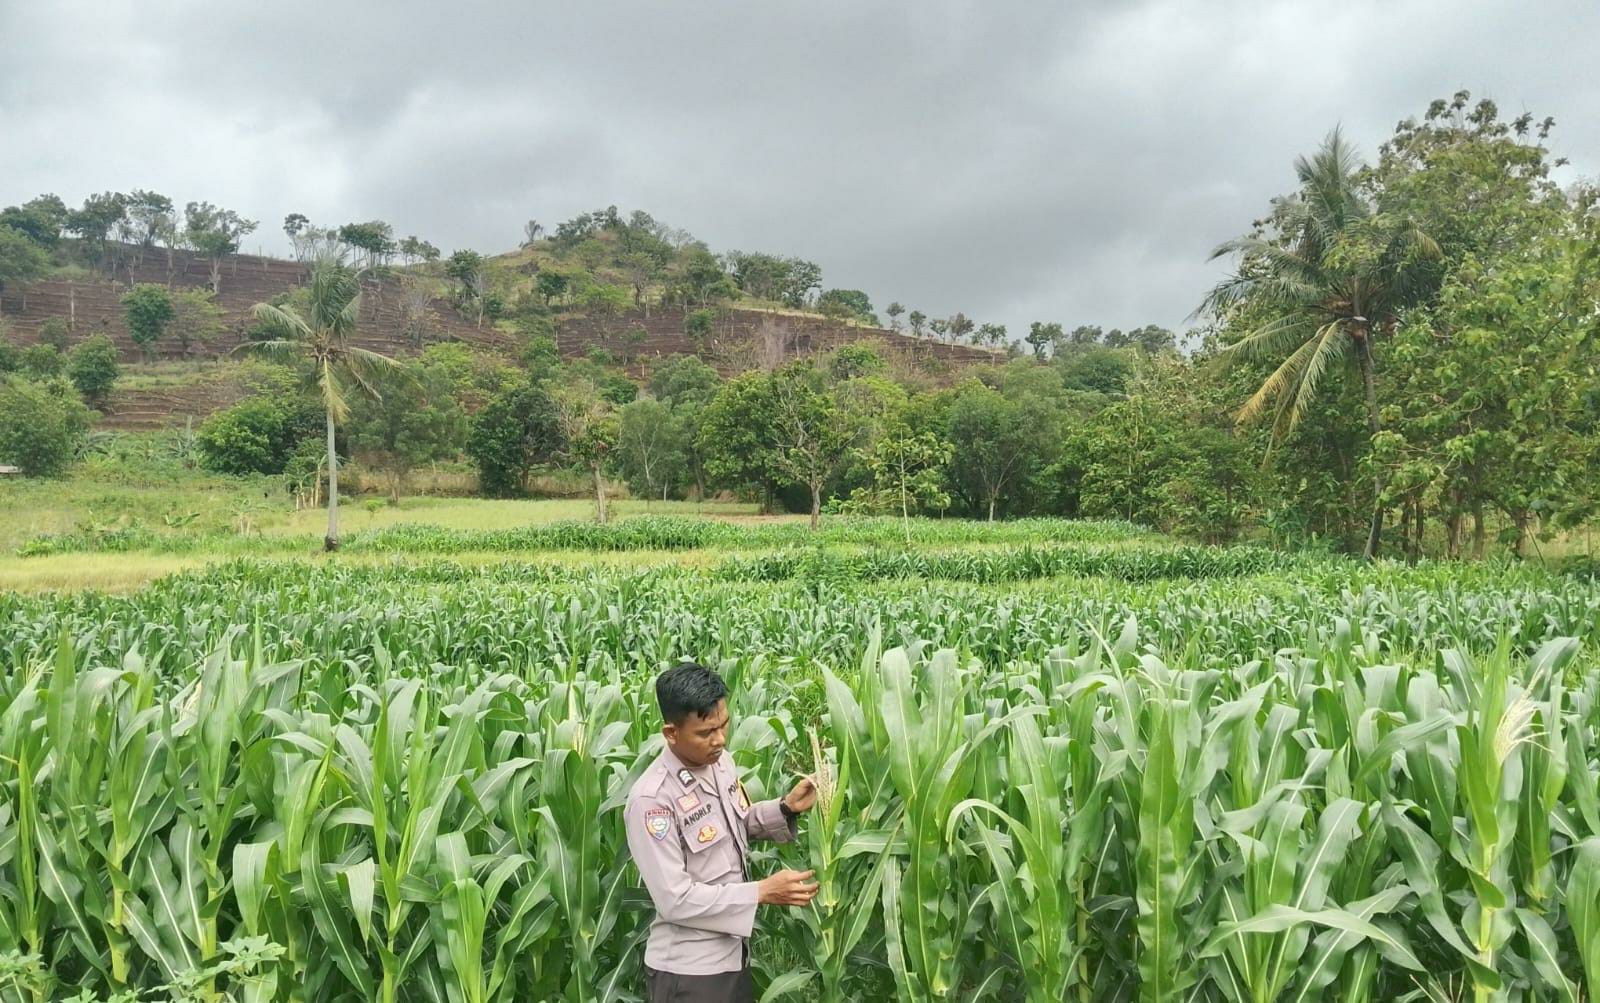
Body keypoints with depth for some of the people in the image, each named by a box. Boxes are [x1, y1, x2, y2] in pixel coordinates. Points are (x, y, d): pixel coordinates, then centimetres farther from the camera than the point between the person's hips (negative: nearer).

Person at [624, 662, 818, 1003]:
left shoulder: (720, 761, -2)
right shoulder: (652, 799, -24)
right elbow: (675, 899, -24)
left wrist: (786, 808, -2)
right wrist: (763, 892, -23)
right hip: (687, 971, -7)